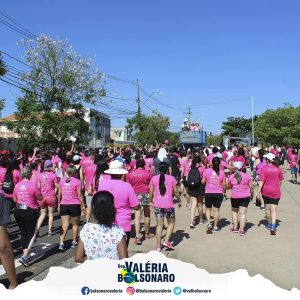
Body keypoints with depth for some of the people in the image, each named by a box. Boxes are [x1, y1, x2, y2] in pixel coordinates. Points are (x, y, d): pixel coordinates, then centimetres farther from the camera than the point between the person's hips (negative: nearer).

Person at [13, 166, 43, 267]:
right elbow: (40, 198, -8)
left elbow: (14, 199, 10)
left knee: (23, 233, 19)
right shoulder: (33, 185, -16)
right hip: (30, 211, -5)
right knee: (31, 234, 6)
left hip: (18, 211, 5)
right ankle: (24, 256, -6)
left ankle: (25, 254, 29)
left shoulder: (17, 185, 0)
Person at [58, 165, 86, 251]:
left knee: (64, 225, 2)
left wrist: (59, 204, 19)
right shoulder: (77, 181, -9)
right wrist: (83, 205, -1)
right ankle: (74, 242, 23)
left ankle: (61, 243, -10)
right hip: (74, 205, -3)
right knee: (75, 224, 15)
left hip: (64, 205, 3)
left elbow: (59, 194, 8)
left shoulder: (62, 180, 4)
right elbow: (79, 195, -9)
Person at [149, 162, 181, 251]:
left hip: (157, 205, 2)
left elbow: (151, 192, 5)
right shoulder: (171, 178, -4)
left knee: (159, 225, 8)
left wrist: (151, 201, 20)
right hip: (168, 205, -2)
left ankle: (158, 246, 9)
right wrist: (179, 201, 14)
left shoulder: (154, 178, 1)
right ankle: (166, 241, 5)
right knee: (171, 223, 16)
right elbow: (175, 192, -1)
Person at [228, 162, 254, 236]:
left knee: (234, 211, 21)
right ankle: (241, 230, 0)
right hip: (245, 196, -1)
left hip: (234, 197, 1)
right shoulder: (247, 175, -4)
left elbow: (229, 187, 9)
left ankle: (235, 227, 22)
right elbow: (251, 187, -1)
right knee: (243, 212, 2)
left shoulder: (231, 176, -2)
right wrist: (252, 194, 14)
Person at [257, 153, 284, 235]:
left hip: (265, 191, 0)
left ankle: (270, 224, 32)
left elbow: (261, 181, -15)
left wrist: (259, 191, -12)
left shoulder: (264, 168, -10)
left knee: (268, 208, 17)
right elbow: (280, 181, 8)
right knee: (273, 209, -2)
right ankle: (273, 226, -16)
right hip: (275, 191, 0)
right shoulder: (278, 169, -1)